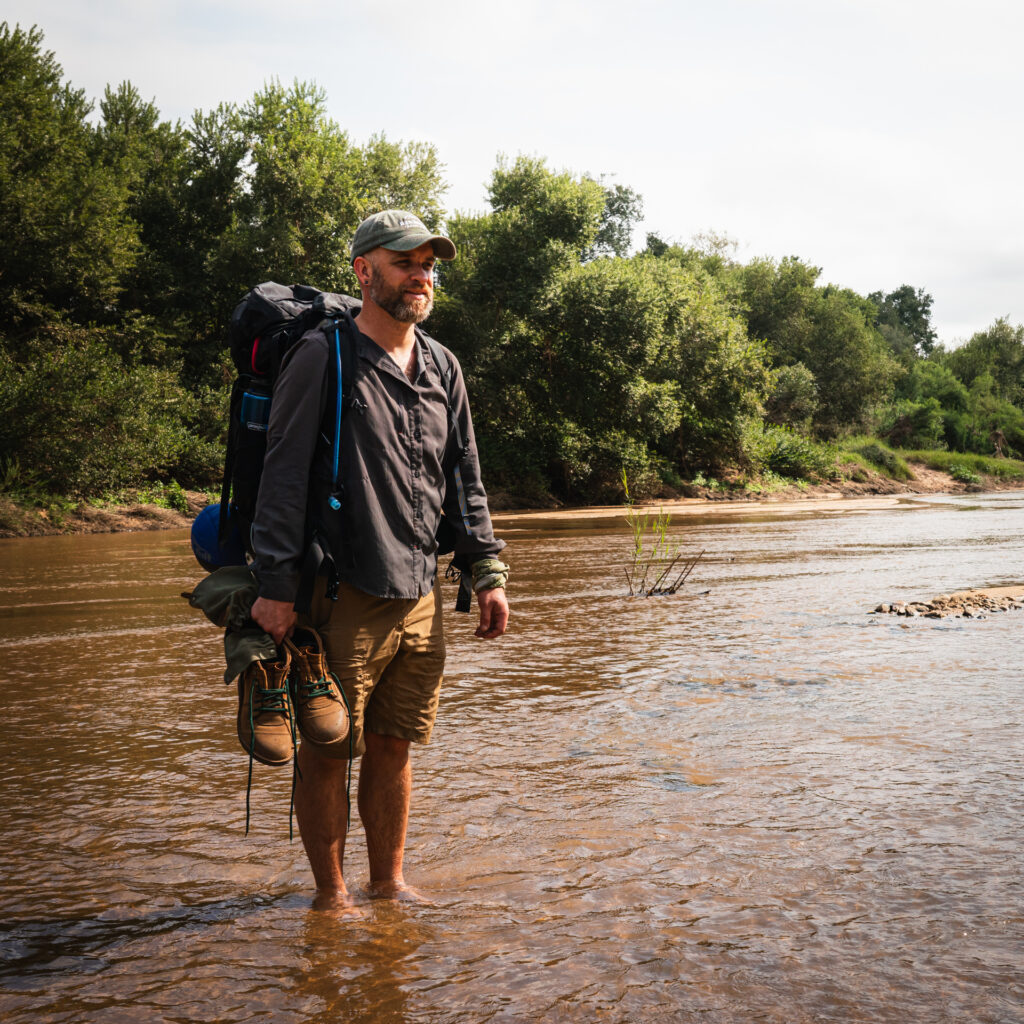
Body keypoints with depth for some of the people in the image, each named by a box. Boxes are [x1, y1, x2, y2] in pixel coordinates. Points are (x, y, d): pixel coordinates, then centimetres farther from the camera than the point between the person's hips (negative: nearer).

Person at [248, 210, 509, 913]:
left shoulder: (442, 368, 13)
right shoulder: (323, 357, -6)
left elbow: (465, 479, 17)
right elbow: (284, 477, -10)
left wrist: (487, 572, 10)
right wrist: (277, 585, -15)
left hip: (420, 597, 5)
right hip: (341, 596, -5)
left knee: (394, 748, 13)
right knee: (327, 750, 4)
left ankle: (389, 883, 28)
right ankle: (331, 894, 20)